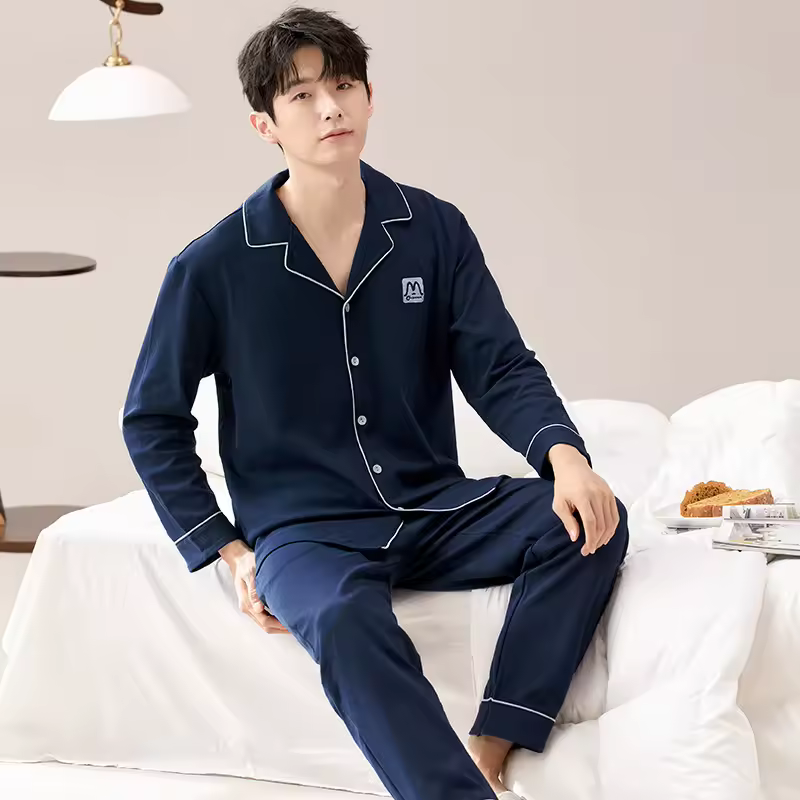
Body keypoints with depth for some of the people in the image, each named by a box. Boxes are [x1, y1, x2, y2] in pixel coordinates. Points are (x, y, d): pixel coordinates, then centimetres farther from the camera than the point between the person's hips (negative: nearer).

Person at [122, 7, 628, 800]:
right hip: (304, 528, -3)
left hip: (435, 508, 4)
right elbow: (152, 422, 3)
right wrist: (228, 550, -6)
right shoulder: (214, 266, -6)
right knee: (349, 623, -37)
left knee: (589, 523, -21)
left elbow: (500, 368, -1)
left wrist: (565, 456, -22)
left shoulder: (436, 231, 1)